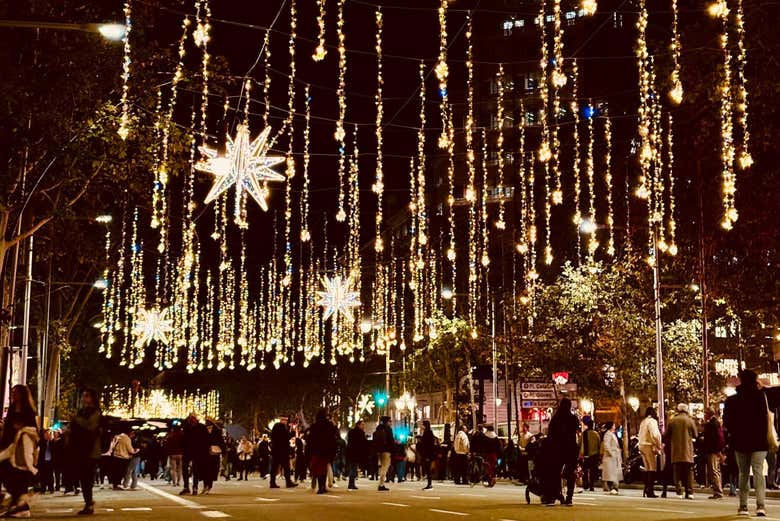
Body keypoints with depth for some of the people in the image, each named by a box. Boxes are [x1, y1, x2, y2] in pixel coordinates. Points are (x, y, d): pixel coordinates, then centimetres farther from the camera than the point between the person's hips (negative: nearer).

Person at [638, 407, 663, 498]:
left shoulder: (643, 422, 19)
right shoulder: (652, 421, -8)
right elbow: (654, 435, -18)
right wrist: (659, 446, -11)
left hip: (642, 446, 9)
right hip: (650, 447, -9)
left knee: (647, 469, 13)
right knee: (652, 468, -9)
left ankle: (646, 490, 12)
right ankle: (650, 490, -15)